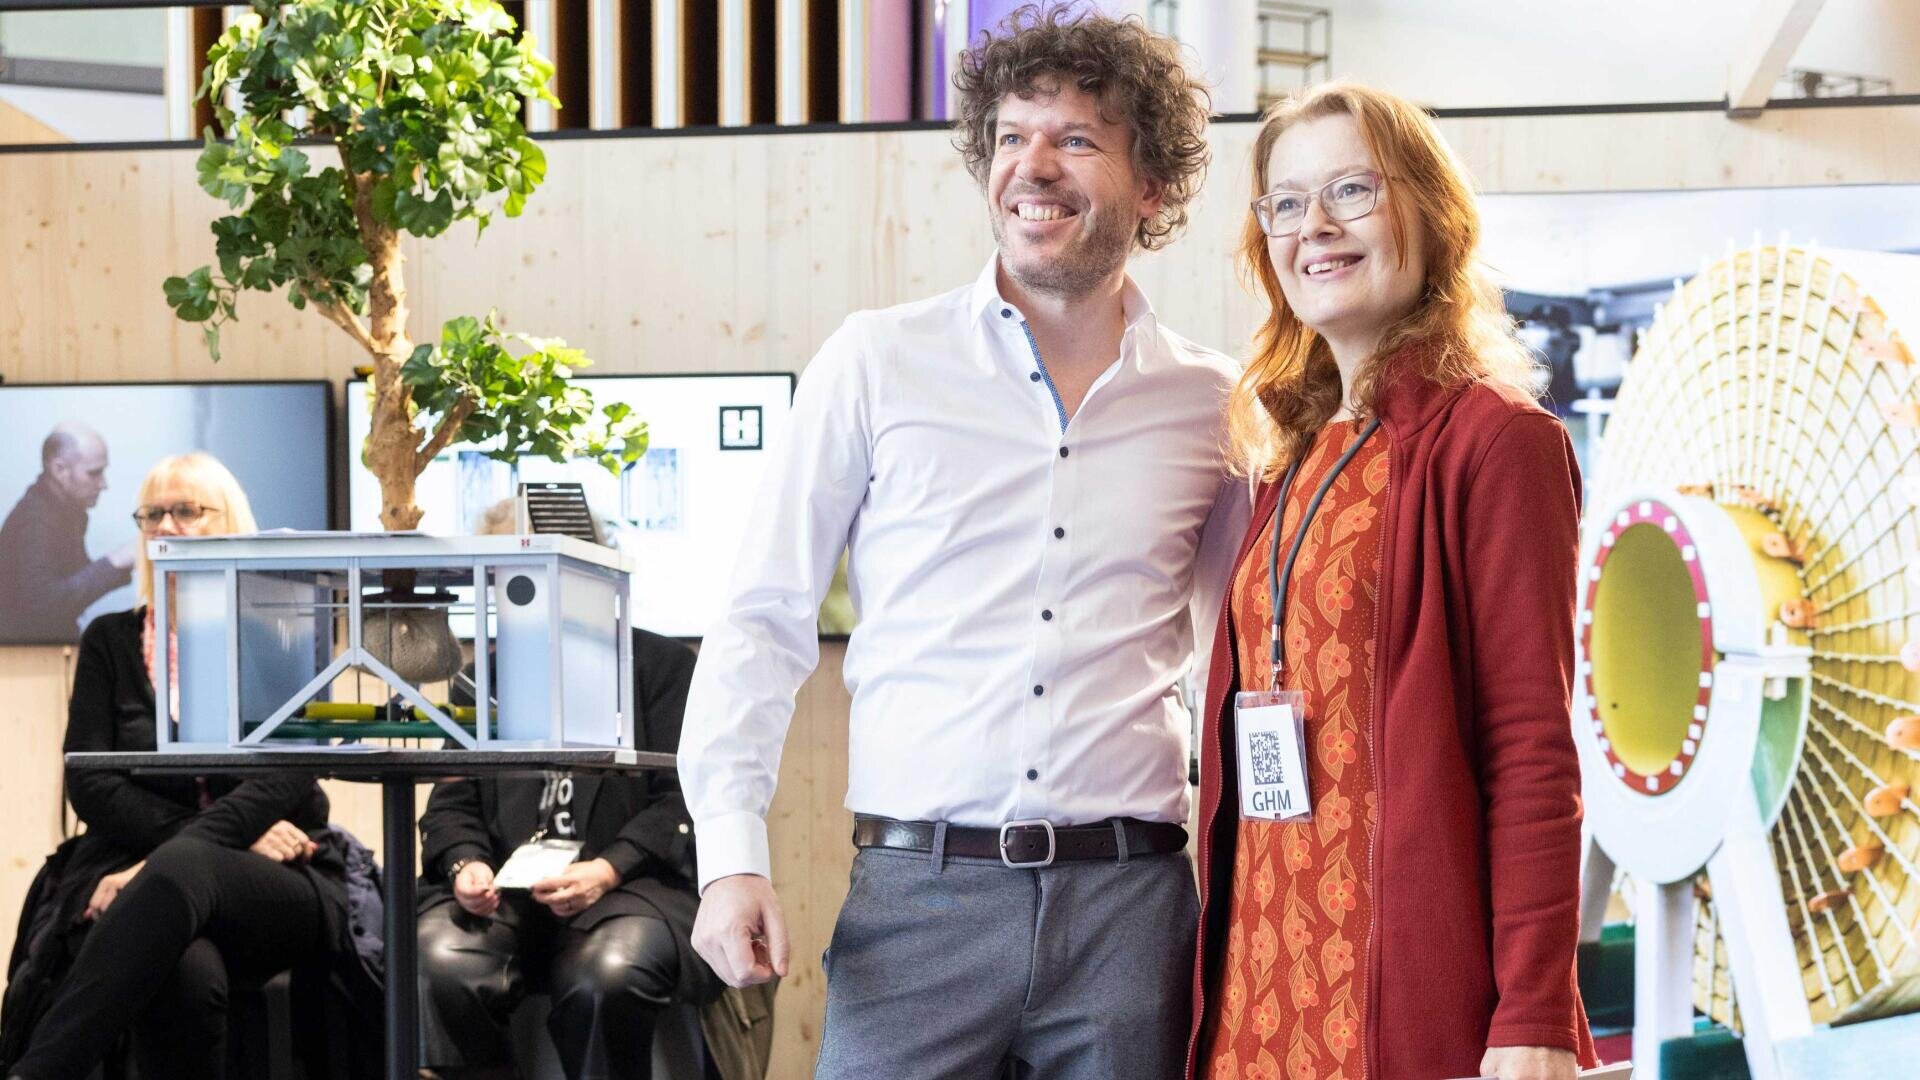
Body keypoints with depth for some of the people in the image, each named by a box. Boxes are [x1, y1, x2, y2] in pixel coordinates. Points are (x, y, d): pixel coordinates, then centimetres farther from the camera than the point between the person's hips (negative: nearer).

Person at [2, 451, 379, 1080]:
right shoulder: (111, 640, 16)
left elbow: (289, 777, -4)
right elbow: (90, 785, 4)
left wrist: (161, 863, -19)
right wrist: (235, 834, -10)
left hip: (278, 890, 0)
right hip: (136, 873, 1)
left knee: (182, 868, -39)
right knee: (188, 977, -39)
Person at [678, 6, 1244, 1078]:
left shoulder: (1210, 404, 8)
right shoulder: (877, 363, 3)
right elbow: (765, 619, 4)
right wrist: (732, 854, -5)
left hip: (1129, 902, 2)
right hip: (917, 896, -1)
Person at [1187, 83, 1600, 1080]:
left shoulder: (1493, 440, -7)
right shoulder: (1293, 456, 14)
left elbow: (1534, 752, -12)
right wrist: (1221, 987, 11)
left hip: (1412, 985, -6)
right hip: (1262, 981, 6)